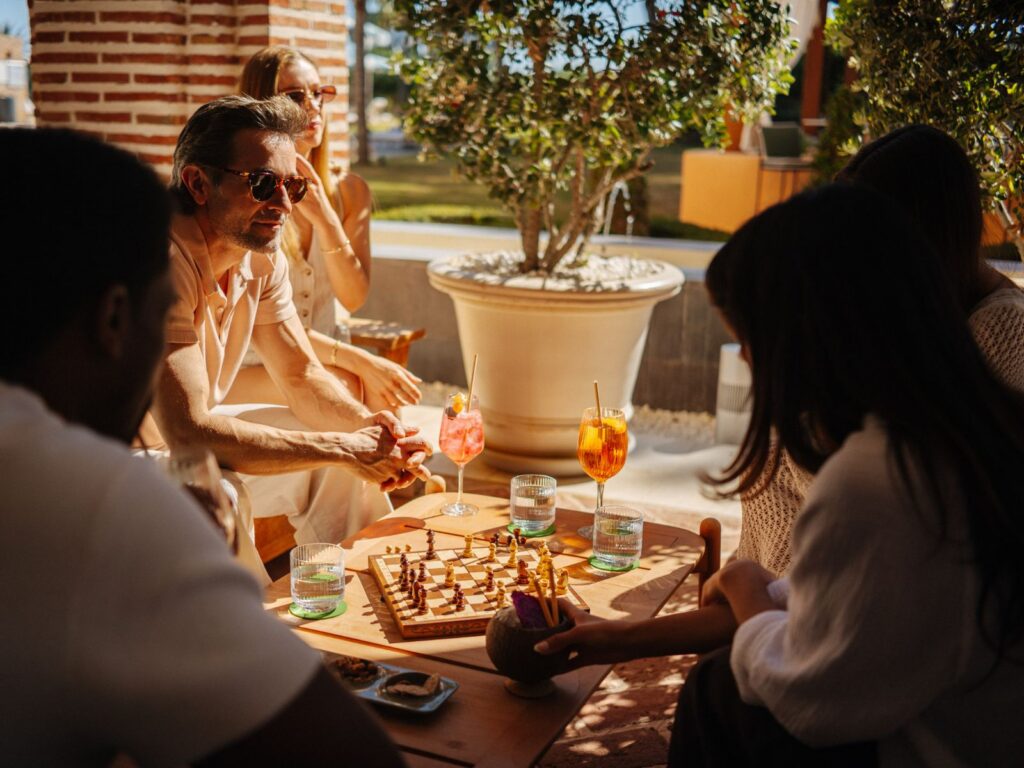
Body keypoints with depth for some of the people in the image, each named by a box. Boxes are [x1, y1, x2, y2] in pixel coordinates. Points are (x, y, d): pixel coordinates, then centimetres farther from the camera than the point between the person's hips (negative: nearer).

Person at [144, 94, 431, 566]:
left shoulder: (262, 258, -4)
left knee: (349, 449, 3)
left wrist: (368, 425, -19)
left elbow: (302, 374, 3)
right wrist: (342, 448, -30)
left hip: (180, 443, 8)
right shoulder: (166, 261, -30)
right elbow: (188, 433, -35)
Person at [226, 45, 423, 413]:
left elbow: (353, 298, -5)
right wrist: (356, 359, -24)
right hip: (248, 371, -4)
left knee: (382, 385, -24)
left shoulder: (348, 191, 4)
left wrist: (323, 217, -20)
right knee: (345, 384, -30)